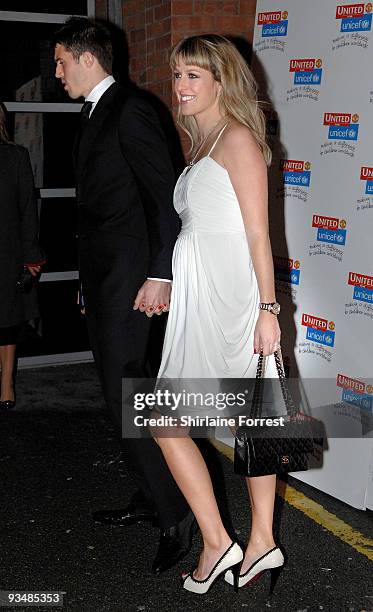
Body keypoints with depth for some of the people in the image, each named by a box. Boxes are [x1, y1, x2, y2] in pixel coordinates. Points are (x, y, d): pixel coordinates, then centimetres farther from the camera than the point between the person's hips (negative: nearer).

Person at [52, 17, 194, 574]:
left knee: (124, 392, -11)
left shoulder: (130, 111, -10)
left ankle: (175, 513, -1)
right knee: (120, 389, 12)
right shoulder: (94, 116, 19)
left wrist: (159, 274, -21)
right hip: (100, 274, 10)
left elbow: (164, 195, -16)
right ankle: (150, 499, 24)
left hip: (127, 274, -10)